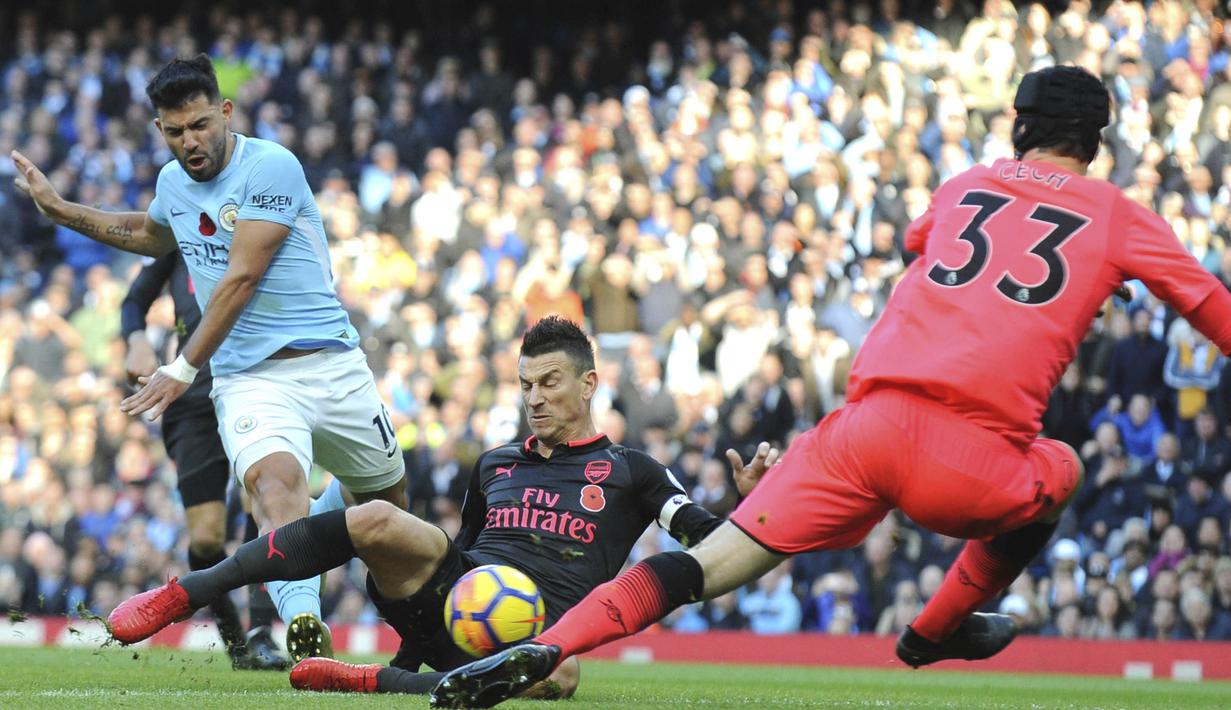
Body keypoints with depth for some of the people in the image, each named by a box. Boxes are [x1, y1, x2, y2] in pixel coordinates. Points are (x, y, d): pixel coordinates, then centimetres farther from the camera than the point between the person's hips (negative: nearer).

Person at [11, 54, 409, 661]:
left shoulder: (269, 167, -11)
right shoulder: (173, 182, 10)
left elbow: (241, 279, -15)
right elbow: (153, 235, 37)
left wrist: (183, 370, -13)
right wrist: (59, 210, 32)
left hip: (327, 362, -2)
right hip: (247, 379, 2)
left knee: (387, 501, 12)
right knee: (273, 478, -30)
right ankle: (304, 622, -51)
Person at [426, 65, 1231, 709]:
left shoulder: (964, 187, 27)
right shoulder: (1116, 216, 16)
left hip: (868, 419, 3)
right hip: (967, 458, -2)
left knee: (707, 566, -2)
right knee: (1059, 474, 31)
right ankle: (939, 630, 40)